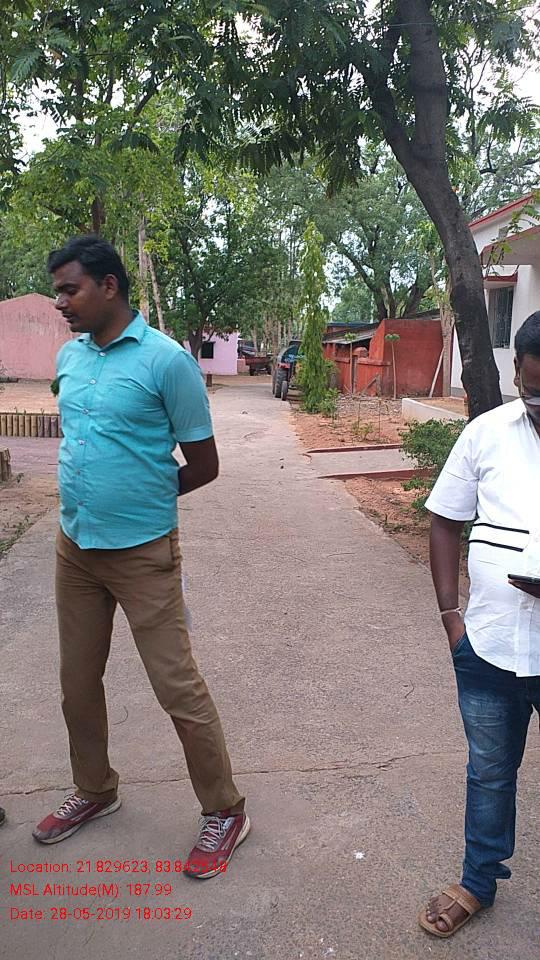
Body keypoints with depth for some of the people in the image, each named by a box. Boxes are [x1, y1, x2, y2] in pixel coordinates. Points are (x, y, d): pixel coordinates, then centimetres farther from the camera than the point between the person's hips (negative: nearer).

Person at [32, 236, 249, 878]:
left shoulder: (166, 360, -13)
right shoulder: (68, 357, 7)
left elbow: (203, 464, -9)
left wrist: (140, 502, 0)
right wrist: (93, 498, 7)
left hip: (142, 552, -7)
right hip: (74, 546, 7)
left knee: (177, 686, 1)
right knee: (77, 681, 18)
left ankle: (224, 812, 21)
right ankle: (94, 791, 41)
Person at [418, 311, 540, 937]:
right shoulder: (487, 433, -3)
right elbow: (445, 521, 6)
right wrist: (450, 614, 0)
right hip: (488, 645, 2)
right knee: (488, 772, 22)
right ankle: (478, 882, 44)